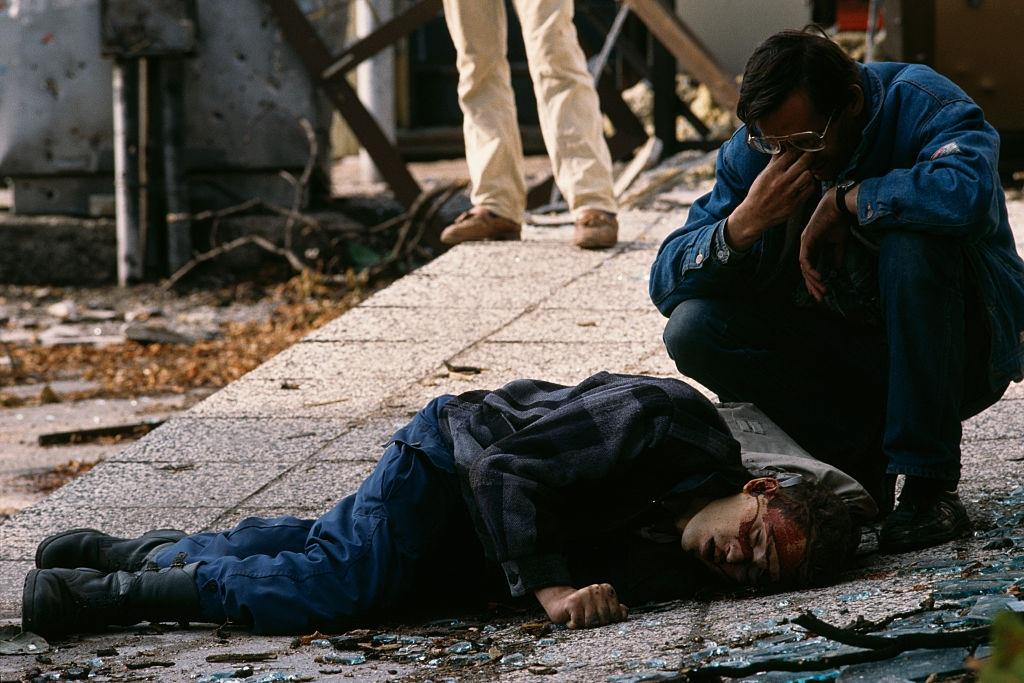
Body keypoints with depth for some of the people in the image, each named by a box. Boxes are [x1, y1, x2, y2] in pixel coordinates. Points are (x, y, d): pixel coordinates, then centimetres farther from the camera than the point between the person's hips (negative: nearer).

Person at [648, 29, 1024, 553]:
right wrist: (743, 224, -28)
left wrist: (842, 200, -28)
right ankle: (864, 455, -5)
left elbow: (969, 189, -42)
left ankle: (930, 485, -23)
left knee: (910, 241, -34)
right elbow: (666, 286, -9)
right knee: (693, 330, -17)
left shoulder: (917, 103, -18)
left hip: (963, 350, -4)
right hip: (848, 352, 4)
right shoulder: (753, 152, -6)